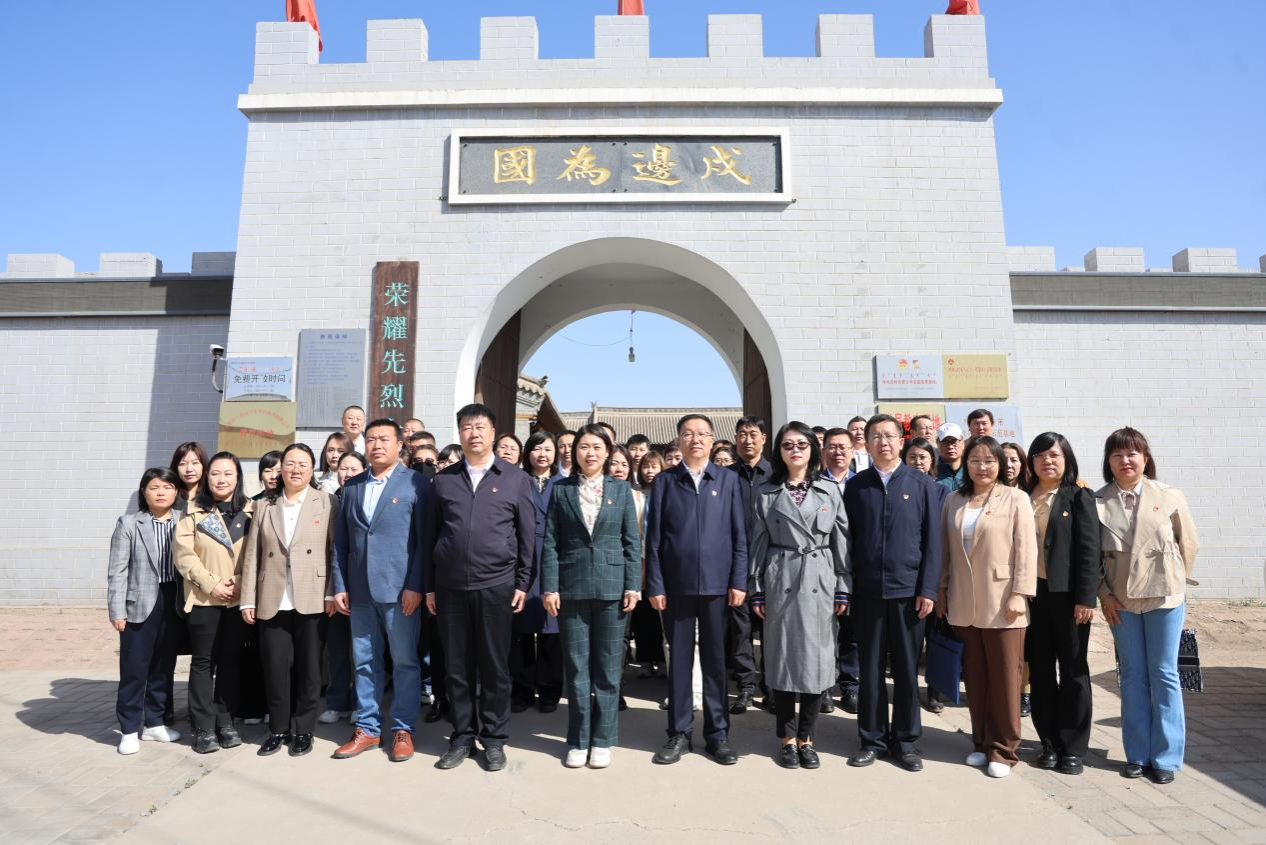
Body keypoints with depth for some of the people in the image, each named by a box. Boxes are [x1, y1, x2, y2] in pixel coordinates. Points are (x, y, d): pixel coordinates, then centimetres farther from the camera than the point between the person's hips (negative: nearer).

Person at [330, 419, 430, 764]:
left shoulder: (416, 483, -2)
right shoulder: (351, 487, 13)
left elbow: (424, 539, -6)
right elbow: (341, 541, 13)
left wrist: (415, 586, -12)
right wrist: (339, 586, 6)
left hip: (400, 589, -4)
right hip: (360, 590, 4)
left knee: (405, 663, 4)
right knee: (365, 663, 12)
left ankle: (402, 730, 16)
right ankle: (367, 728, 24)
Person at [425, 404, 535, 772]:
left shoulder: (516, 478, 3)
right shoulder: (444, 479, 8)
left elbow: (527, 536, 3)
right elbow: (431, 535, 10)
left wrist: (523, 583, -2)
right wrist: (429, 585, 7)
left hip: (496, 586, -2)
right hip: (450, 587, 2)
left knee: (495, 666, 6)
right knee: (457, 666, 10)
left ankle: (494, 739, 20)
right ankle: (462, 736, 24)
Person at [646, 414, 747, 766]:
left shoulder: (728, 479, 6)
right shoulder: (665, 481, 5)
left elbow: (740, 535, 4)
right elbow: (654, 537, 2)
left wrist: (739, 581, -3)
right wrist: (655, 585, -3)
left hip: (718, 584, 0)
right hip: (677, 584, 0)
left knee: (716, 659, 8)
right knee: (679, 659, 8)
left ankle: (718, 733, 20)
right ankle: (679, 733, 19)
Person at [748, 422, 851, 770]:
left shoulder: (830, 491, 5)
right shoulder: (766, 492, 3)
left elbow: (842, 542, 4)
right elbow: (758, 544, 3)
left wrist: (843, 590, 0)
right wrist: (756, 591, -1)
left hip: (820, 582, 1)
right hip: (780, 582, -1)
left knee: (816, 660, 4)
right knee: (782, 660, 4)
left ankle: (805, 738, 20)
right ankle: (788, 738, 19)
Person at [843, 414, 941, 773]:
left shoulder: (921, 483, 3)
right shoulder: (855, 486, 5)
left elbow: (932, 540, 0)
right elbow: (847, 540, 5)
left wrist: (928, 589, -6)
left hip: (908, 591, -1)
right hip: (867, 592, 1)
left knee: (907, 670, 9)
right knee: (870, 669, 9)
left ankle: (906, 741, 23)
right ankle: (872, 739, 21)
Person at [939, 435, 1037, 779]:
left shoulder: (1016, 499, -2)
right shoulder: (954, 500, 9)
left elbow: (1026, 550, -6)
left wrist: (1020, 594, -12)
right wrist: (941, 589, 9)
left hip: (1002, 603, -3)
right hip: (964, 603, 4)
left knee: (1004, 676, 3)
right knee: (975, 676, 11)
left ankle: (1003, 749, 15)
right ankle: (981, 742, 23)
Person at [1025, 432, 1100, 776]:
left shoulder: (1078, 496, -2)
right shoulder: (1024, 498, 7)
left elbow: (1089, 549, -7)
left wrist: (1086, 598, -13)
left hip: (1067, 594, -3)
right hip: (1032, 592, 3)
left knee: (1073, 670, 7)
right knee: (1040, 670, 9)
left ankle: (1073, 747, 17)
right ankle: (1049, 742, 21)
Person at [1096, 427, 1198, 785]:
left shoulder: (1169, 497, -4)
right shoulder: (1098, 501, -4)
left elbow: (1189, 544, 6)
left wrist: (1175, 582, 7)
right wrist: (1103, 593, -2)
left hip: (1164, 598, -1)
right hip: (1120, 601, 1)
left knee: (1164, 675, 4)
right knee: (1133, 676, 10)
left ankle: (1166, 757, 16)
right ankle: (1138, 754, 20)